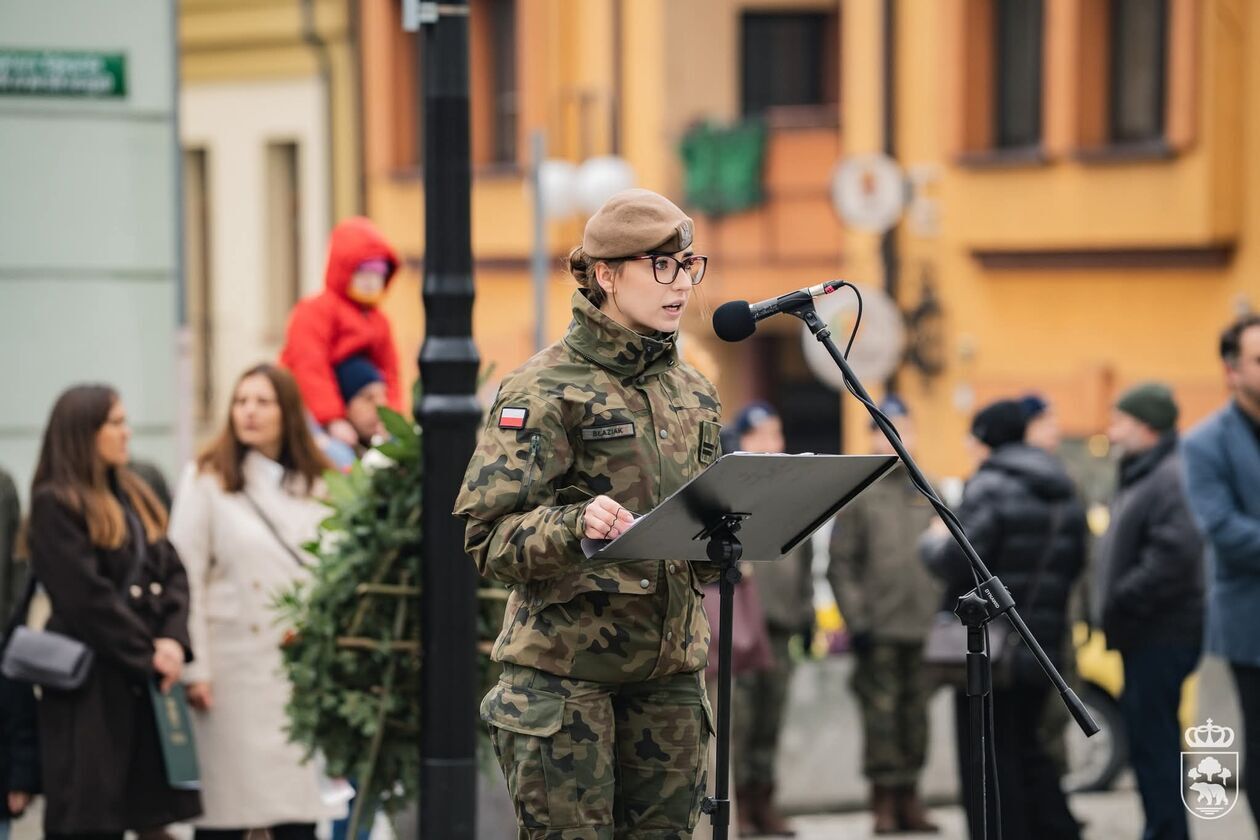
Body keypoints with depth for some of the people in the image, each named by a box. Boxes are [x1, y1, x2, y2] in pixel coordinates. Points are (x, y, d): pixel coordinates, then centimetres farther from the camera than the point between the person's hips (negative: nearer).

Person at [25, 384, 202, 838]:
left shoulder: (135, 496, 16)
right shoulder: (55, 504, -8)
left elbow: (173, 572, 11)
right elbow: (86, 596, -14)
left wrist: (173, 639, -7)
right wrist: (147, 655, -11)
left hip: (148, 678, 7)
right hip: (91, 684, -7)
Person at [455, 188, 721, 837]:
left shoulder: (692, 392, 14)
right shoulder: (547, 389, -7)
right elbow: (486, 533, -13)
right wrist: (575, 526, -31)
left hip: (669, 667, 6)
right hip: (563, 668, -6)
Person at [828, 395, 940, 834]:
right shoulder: (858, 493, 1)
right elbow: (841, 564, -2)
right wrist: (857, 621, -9)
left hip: (925, 628, 4)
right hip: (879, 630, -4)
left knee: (916, 714, 6)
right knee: (881, 714, -5)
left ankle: (909, 797, 14)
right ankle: (884, 802, 1)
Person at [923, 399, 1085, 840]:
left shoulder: (991, 488, -15)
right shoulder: (1063, 492, 11)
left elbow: (958, 562, -22)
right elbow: (1073, 562, 16)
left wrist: (935, 543, -2)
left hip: (989, 643, -8)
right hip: (1043, 643, 8)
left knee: (987, 754, -2)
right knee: (1025, 744, 20)